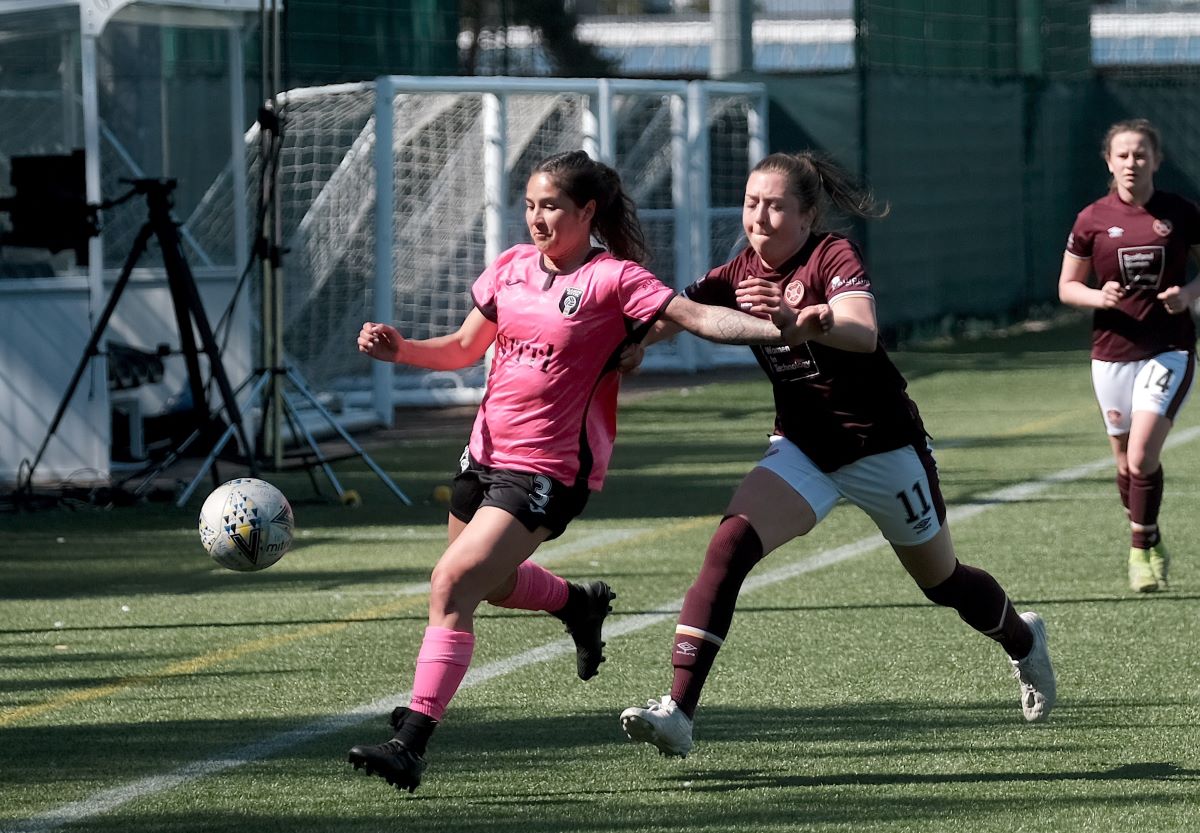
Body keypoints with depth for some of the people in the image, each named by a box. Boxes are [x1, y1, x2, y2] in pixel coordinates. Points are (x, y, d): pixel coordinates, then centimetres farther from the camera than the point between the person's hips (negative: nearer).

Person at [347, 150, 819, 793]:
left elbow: (696, 317, -19)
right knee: (488, 581, 26)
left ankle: (411, 743, -21)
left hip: (549, 469, -7)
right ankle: (580, 604, 57)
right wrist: (398, 348, 0)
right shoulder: (512, 267, 6)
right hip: (486, 452, 7)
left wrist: (781, 328, -33)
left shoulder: (613, 279, -11)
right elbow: (464, 349, 17)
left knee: (453, 582, -20)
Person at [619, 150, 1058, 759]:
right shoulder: (737, 277, -1)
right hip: (803, 449, 4)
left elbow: (863, 333, -36)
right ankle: (678, 712, -29)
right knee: (729, 544, -22)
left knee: (941, 580, 15)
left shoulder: (835, 257, -17)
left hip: (882, 443, -4)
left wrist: (792, 315, -55)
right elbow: (665, 317, -13)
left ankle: (1023, 641, 50)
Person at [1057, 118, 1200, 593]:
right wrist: (1098, 297, -14)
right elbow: (1067, 286, 6)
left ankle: (1141, 549, 0)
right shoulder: (1093, 220, -1)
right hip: (1113, 353, 2)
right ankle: (1149, 542, 32)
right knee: (1126, 465, 9)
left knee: (1142, 458, -16)